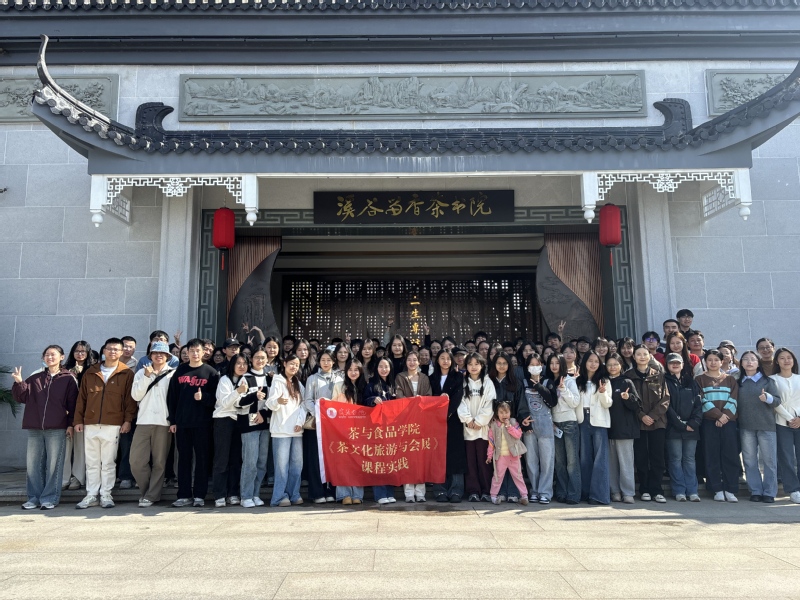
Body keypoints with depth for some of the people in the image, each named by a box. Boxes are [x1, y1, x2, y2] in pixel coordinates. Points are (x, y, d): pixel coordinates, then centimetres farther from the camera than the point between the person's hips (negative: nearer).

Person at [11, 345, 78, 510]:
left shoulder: (68, 379, 3)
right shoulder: (35, 379, 15)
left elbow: (72, 404, 0)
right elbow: (21, 397, 8)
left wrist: (70, 424, -6)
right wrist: (19, 383, -9)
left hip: (57, 429, -4)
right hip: (34, 428, 4)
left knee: (53, 464, 0)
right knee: (33, 464, 7)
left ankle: (50, 498, 7)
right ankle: (34, 497, 16)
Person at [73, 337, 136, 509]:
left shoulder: (127, 374, 2)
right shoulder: (90, 372, 12)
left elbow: (130, 398, -1)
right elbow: (81, 397, 12)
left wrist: (128, 419, -8)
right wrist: (78, 420, 6)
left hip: (113, 424, -3)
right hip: (90, 424, 3)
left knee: (108, 462, 2)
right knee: (92, 462, 9)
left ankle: (106, 495, 11)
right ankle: (91, 495, 17)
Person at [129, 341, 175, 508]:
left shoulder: (173, 374, 4)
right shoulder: (141, 373, 13)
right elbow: (136, 395, 1)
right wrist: (147, 376, -7)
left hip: (163, 422, -2)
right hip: (143, 421, 3)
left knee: (159, 462, 2)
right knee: (136, 461, 0)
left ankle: (151, 496, 11)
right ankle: (147, 490, 20)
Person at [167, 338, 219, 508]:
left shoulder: (211, 372, 2)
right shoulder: (180, 370, 9)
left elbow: (215, 397, -1)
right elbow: (172, 396, 9)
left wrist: (204, 397, -20)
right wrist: (172, 420, 4)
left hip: (202, 423, -2)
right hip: (182, 422, 3)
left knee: (201, 458, 2)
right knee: (183, 458, 7)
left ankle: (199, 495, 9)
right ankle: (184, 495, 14)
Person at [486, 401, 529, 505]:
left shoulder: (513, 422, 1)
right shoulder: (494, 425, -1)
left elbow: (518, 434, -11)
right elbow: (491, 441, 1)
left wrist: (509, 426, -20)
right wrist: (489, 455, 1)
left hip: (513, 455, 0)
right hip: (500, 456, 0)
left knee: (518, 475, 6)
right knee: (498, 475, 5)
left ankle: (524, 495, 10)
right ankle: (493, 495, 13)